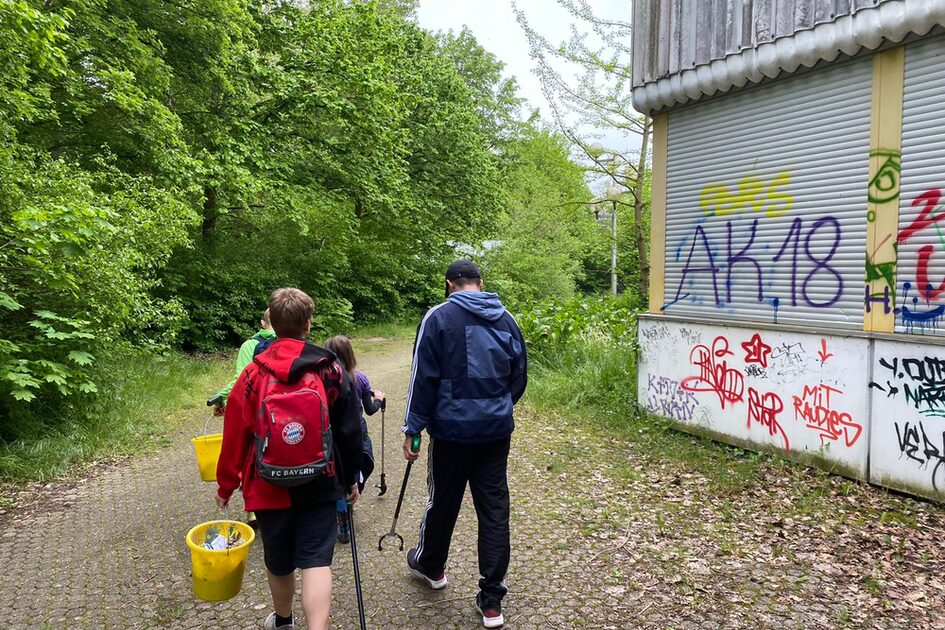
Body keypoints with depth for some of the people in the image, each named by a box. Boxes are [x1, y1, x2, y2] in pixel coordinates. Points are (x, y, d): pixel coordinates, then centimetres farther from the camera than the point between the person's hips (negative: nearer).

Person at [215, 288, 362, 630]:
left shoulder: (253, 374, -7)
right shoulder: (331, 369, -5)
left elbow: (235, 437, -3)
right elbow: (350, 431, 0)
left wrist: (225, 486, 11)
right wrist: (350, 479, 13)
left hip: (270, 488, 1)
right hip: (320, 487, -1)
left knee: (278, 562, 19)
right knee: (316, 560, 0)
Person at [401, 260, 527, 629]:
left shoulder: (439, 317, -8)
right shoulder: (506, 319, 6)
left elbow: (424, 377, -10)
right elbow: (519, 376, 12)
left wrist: (412, 429, -4)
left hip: (452, 429, -3)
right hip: (497, 431, 3)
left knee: (443, 501, 16)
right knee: (494, 508, 6)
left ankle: (430, 565, 41)